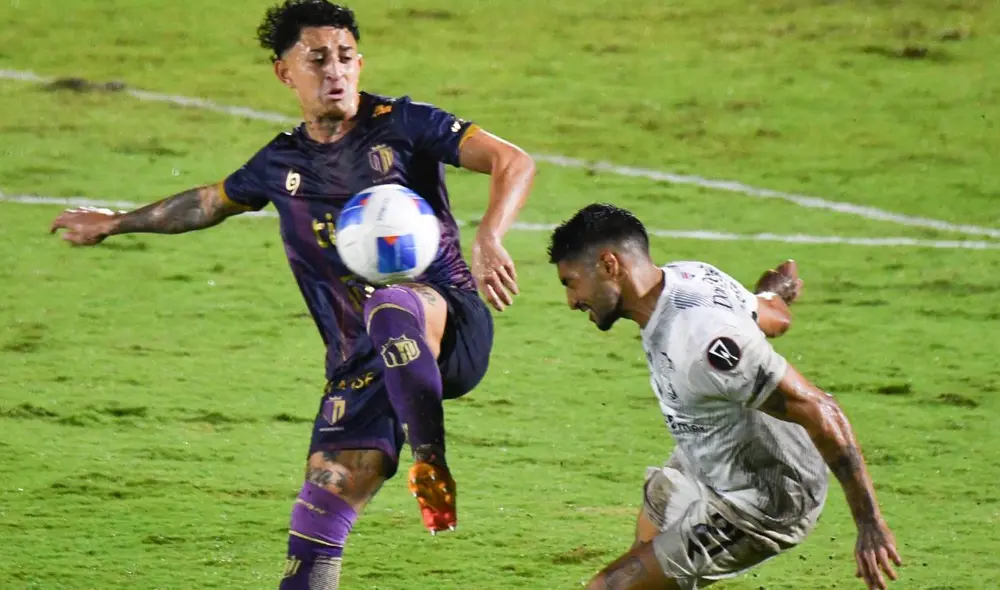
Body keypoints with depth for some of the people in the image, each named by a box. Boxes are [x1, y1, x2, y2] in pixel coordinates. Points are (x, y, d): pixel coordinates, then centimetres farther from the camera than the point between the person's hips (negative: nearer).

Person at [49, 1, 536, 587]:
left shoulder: (401, 125, 0)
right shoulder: (281, 164, 14)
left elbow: (514, 162, -11)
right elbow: (210, 202, 36)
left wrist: (489, 240, -29)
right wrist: (119, 223, 48)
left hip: (450, 328, -4)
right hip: (361, 363, 4)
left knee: (392, 310, -40)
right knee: (322, 511, -8)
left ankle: (432, 465, -29)